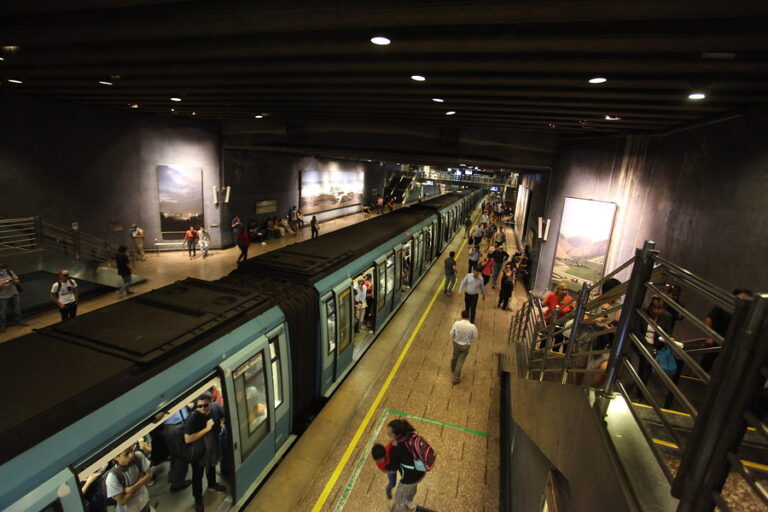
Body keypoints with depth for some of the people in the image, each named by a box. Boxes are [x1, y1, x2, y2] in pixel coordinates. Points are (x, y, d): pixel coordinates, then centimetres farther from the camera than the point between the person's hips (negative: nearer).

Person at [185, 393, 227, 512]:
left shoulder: (216, 407, -22)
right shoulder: (193, 418, -35)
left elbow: (223, 417, 1)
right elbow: (187, 439, -34)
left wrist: (220, 425, -15)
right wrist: (206, 429, -36)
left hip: (213, 445, 5)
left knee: (212, 466, 31)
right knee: (198, 475, 15)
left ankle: (212, 484, 58)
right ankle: (198, 498, 40)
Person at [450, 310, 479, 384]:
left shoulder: (456, 323, -23)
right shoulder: (472, 326, -25)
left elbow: (451, 334, -11)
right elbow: (475, 337, -9)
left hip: (456, 344, 2)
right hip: (466, 346, -1)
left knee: (454, 357, 28)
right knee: (460, 362, 11)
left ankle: (453, 370, 55)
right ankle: (456, 379, 23)